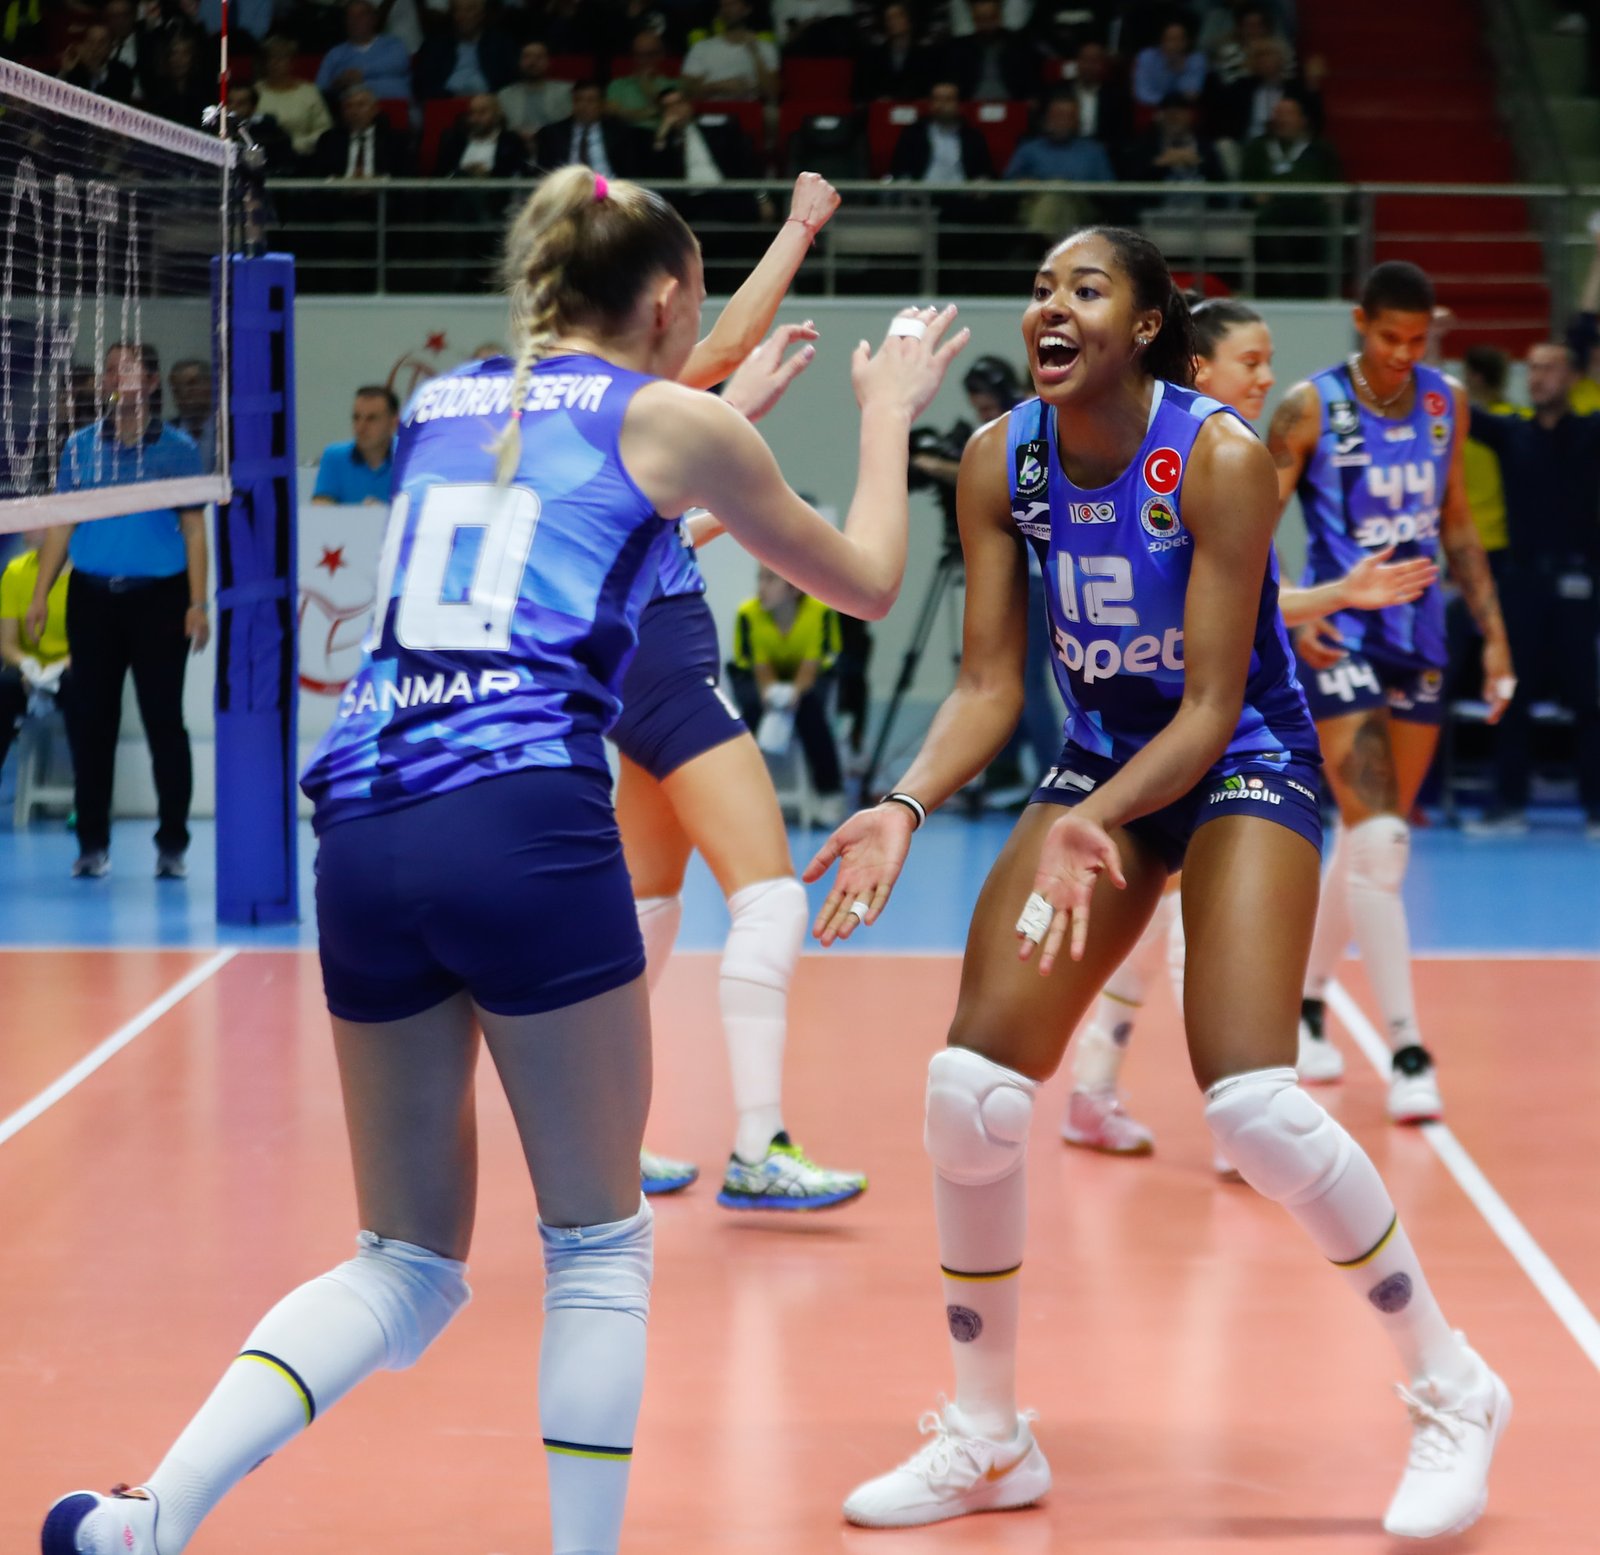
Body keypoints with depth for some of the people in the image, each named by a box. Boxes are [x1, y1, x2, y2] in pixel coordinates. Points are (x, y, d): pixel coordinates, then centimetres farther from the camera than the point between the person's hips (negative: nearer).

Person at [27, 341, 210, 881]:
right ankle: (92, 843, 10)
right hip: (92, 595, 2)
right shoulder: (80, 446, 8)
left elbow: (194, 531, 2)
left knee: (163, 719, 0)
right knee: (91, 719, 4)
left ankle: (172, 844, 6)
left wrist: (197, 604, -6)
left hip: (158, 597, -2)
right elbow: (61, 525, 9)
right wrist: (40, 594, 0)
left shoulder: (179, 450, 2)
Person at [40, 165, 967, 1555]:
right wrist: (890, 415, 34)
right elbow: (865, 581, 20)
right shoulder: (673, 420, 7)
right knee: (596, 1247, 9)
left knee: (405, 1266, 12)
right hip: (524, 824, -6)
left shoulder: (443, 406, 22)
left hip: (363, 827, 6)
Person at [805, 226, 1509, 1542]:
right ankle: (988, 1443, 11)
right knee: (970, 1091, -8)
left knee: (1254, 1107, -22)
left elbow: (1210, 708, -23)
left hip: (1243, 761, -5)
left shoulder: (1219, 458, -23)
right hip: (1102, 757, 5)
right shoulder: (1001, 462, -9)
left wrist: (1089, 823, -38)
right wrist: (908, 804, -25)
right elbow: (988, 688, -7)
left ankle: (1453, 1393, 0)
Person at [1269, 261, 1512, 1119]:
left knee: (1371, 836, 13)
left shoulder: (1446, 404, 6)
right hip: (1340, 638, -6)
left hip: (1419, 639, 6)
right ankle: (1406, 1050, -13)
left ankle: (1306, 1000, 33)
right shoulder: (1311, 407, -10)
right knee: (1378, 839, -15)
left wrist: (1492, 630, 11)